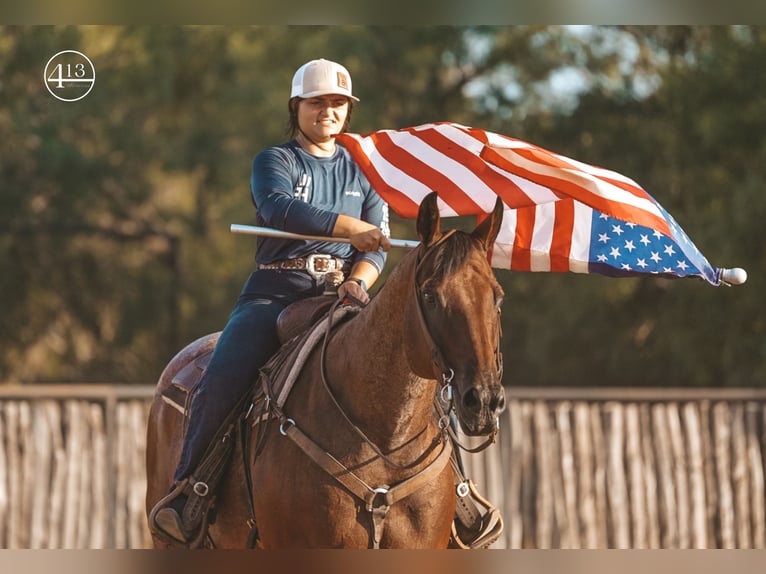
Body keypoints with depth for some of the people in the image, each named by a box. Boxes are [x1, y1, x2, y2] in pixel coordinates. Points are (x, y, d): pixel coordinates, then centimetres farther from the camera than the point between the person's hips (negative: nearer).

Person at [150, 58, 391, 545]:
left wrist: (359, 280, -13)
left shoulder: (363, 171, 19)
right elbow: (281, 208, -14)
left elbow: (377, 244, 10)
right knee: (221, 381, -24)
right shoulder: (275, 162, 9)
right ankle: (187, 490, -13)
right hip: (276, 292, -2)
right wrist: (349, 228, -22)